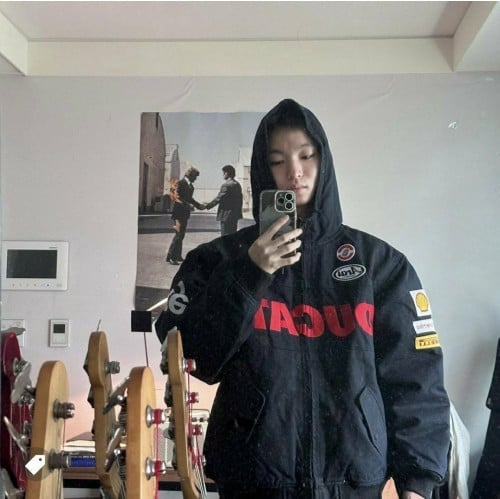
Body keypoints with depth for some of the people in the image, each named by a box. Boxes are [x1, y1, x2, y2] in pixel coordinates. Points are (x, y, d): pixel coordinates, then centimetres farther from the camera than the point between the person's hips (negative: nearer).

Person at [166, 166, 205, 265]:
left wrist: (199, 205, 17)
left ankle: (177, 255, 20)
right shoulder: (181, 183, -11)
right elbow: (178, 197, -20)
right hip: (179, 212, -9)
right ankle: (170, 257, -10)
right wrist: (188, 205, -29)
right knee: (179, 234, -13)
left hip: (185, 213, 9)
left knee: (181, 235, 12)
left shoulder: (190, 185, 15)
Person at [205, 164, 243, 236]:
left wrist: (208, 205, -4)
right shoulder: (237, 184, 12)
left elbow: (219, 198, -14)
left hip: (227, 215, -9)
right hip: (235, 214, 9)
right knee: (233, 235, 15)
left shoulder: (226, 185, -15)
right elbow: (240, 198, 16)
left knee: (226, 236, -5)